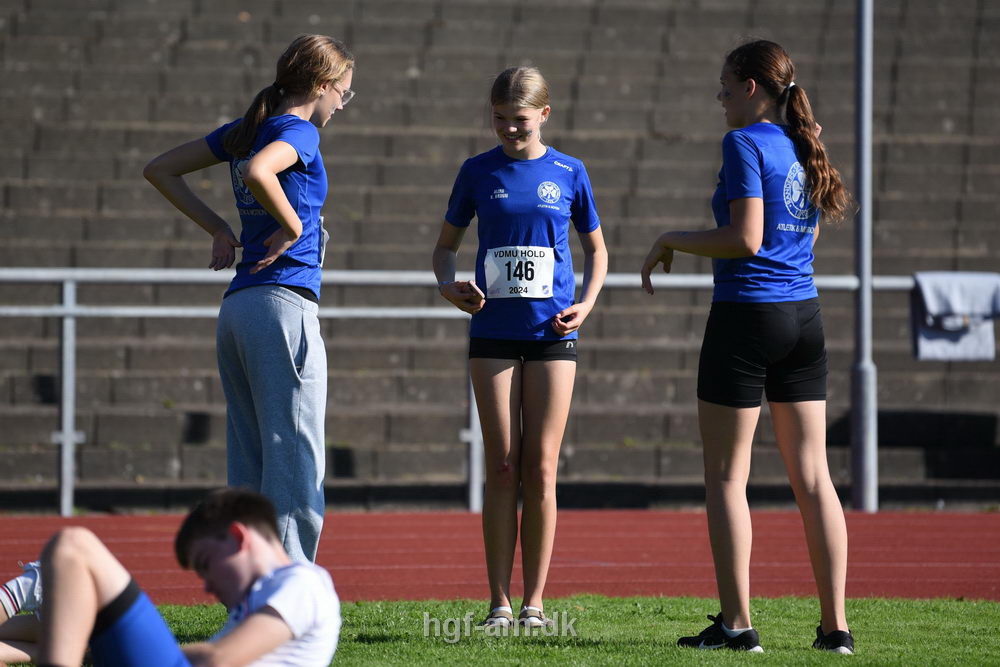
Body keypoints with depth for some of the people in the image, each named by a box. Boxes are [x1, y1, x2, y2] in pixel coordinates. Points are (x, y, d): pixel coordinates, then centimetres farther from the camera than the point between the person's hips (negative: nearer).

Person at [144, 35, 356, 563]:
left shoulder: (244, 130, 16)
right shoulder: (298, 132, -8)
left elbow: (159, 170, 22)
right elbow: (257, 172, -30)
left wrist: (218, 229, 17)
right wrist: (293, 226, -15)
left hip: (237, 307, 9)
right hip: (283, 303, -9)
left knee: (249, 469, 10)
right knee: (296, 464, -8)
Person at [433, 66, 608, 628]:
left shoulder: (569, 173, 4)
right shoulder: (479, 172, 5)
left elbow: (596, 247, 14)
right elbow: (447, 244, 14)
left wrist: (587, 303, -3)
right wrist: (449, 284, -8)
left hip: (551, 333, 0)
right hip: (493, 332, 0)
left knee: (541, 468, -1)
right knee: (502, 467, -2)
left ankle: (534, 602, 5)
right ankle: (500, 602, 1)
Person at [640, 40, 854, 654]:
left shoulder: (746, 144, -11)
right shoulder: (805, 149, 12)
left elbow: (746, 239, -18)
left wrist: (672, 242, -7)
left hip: (747, 315, -7)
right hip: (804, 315, 7)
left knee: (726, 476, 1)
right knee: (812, 476, 7)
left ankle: (736, 622, -2)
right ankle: (835, 624, 4)